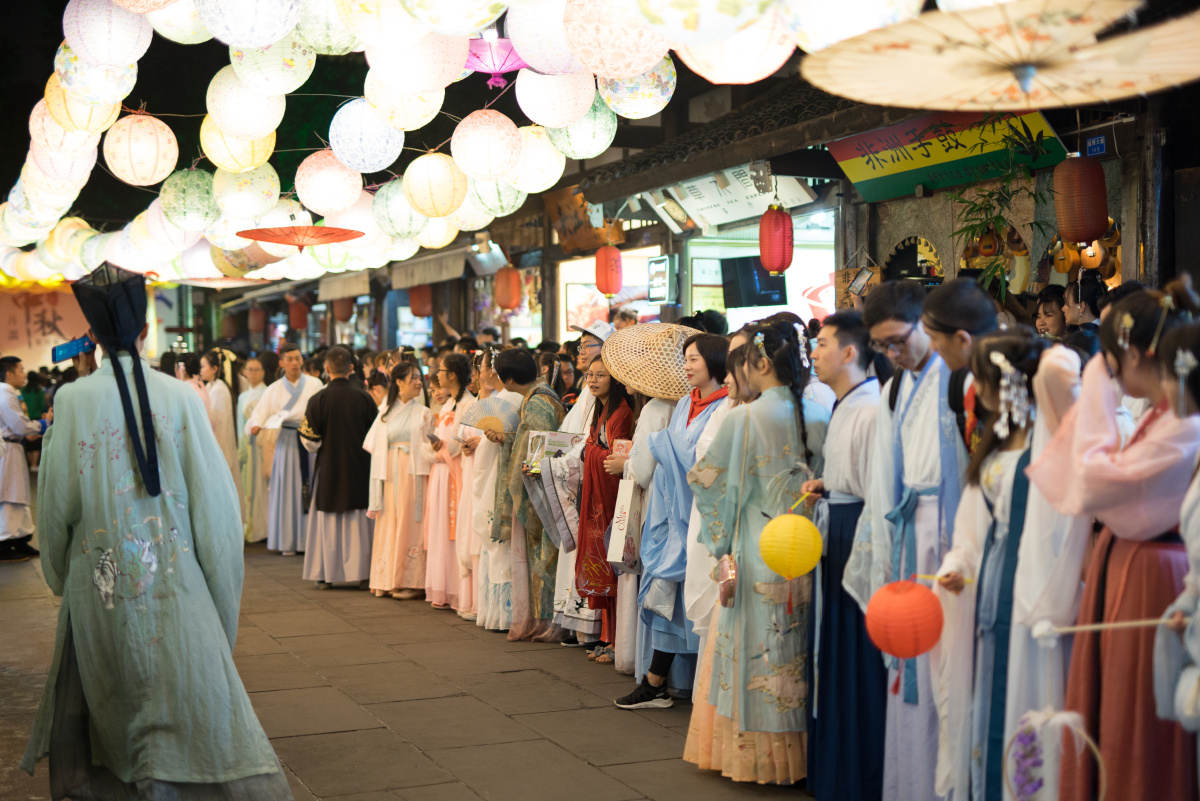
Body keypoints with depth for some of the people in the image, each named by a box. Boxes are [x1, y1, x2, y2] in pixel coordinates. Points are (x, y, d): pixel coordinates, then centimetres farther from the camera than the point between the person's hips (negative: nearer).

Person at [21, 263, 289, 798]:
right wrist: (224, 594, 3)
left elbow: (56, 499, -1)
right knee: (193, 701, 4)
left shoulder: (74, 400, -7)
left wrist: (58, 573, 17)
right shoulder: (181, 398, -8)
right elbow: (215, 500, -7)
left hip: (101, 586, 1)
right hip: (174, 580, -1)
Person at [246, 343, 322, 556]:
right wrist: (255, 427, -22)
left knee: (311, 488, -2)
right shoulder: (274, 389, 6)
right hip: (285, 442, 0)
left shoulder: (314, 385, 4)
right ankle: (288, 541, 8)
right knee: (286, 489, 0)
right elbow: (259, 413, -2)